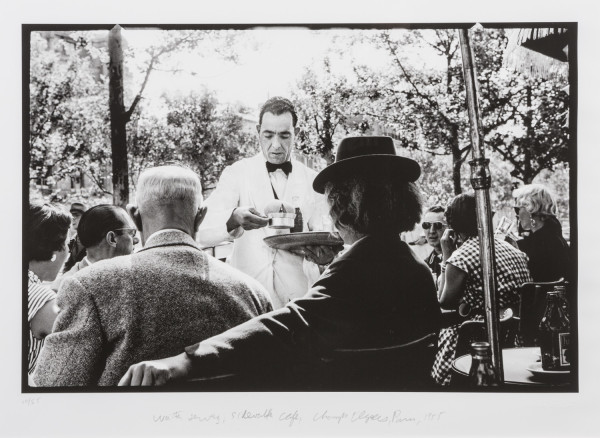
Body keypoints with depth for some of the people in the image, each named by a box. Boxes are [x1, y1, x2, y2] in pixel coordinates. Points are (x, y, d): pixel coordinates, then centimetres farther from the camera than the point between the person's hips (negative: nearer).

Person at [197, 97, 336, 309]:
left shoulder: (312, 181, 10)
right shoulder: (237, 173, 4)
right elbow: (201, 232, -7)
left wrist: (325, 254, -14)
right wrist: (234, 218, -27)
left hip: (299, 292, 2)